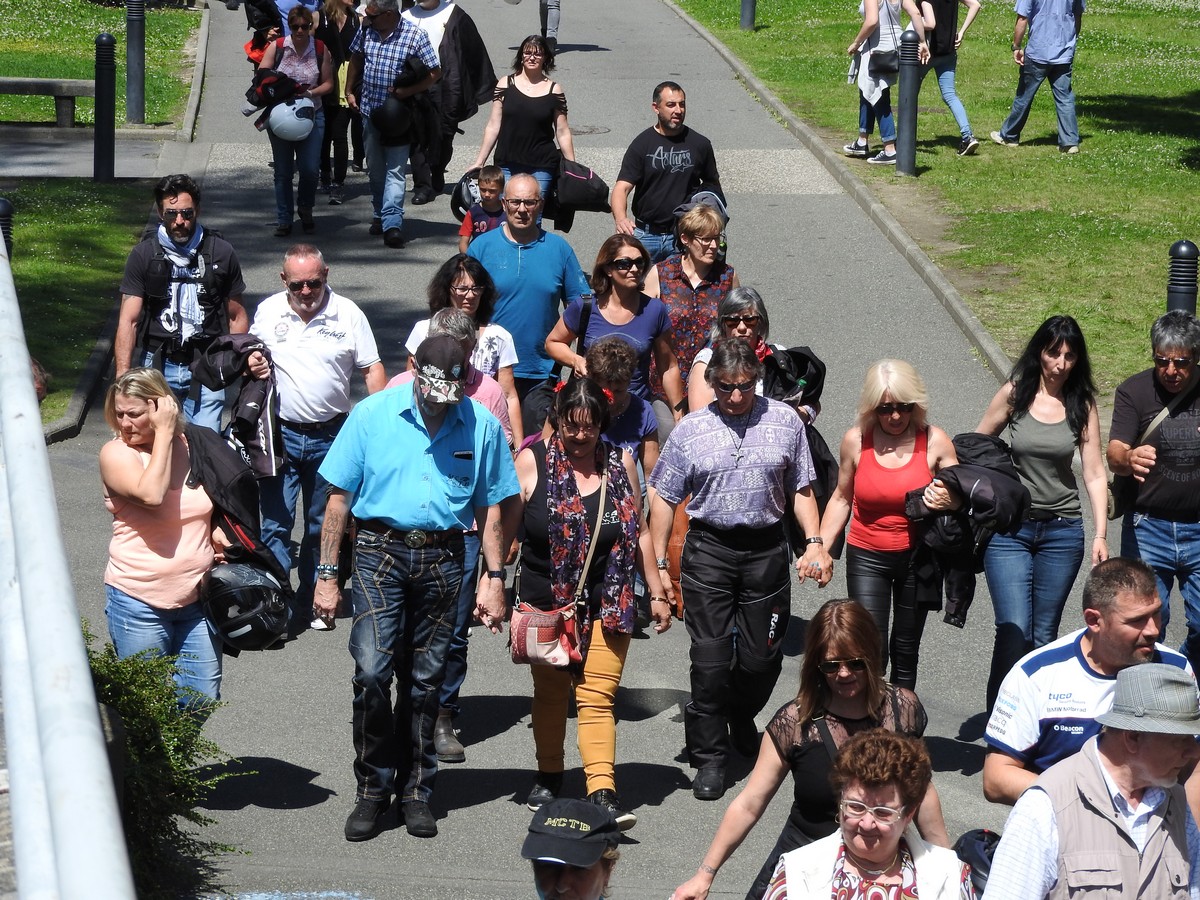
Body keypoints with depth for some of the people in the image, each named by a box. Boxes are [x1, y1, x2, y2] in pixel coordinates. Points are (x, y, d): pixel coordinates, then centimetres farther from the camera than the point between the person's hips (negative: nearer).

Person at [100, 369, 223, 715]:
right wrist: (164, 434, -18)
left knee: (203, 699, 6)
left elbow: (216, 511, 21)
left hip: (198, 597, 4)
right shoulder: (116, 453, -8)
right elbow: (151, 495, -27)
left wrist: (225, 541, 0)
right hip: (140, 603, -4)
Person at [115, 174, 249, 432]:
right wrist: (122, 379, -9)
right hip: (157, 365, 0)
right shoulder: (144, 255, 2)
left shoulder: (221, 253, 4)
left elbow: (237, 317, 11)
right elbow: (128, 321, 0)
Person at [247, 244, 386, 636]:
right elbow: (252, 356, 16)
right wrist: (251, 365, -9)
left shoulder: (348, 314, -2)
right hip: (280, 434, 0)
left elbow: (372, 370, 1)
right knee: (276, 524, -4)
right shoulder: (267, 312, 2)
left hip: (330, 437, 0)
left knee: (323, 525, 11)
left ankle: (314, 604, 23)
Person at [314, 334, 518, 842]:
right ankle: (372, 791, 1)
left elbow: (489, 510, 11)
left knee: (424, 680, 7)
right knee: (372, 671, -12)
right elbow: (339, 497, 1)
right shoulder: (372, 415, -3)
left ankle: (415, 792, 19)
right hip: (380, 551, -2)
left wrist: (494, 578, 5)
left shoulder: (481, 426, 2)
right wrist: (327, 576, -1)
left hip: (443, 558, 2)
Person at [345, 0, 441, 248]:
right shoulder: (366, 31, 0)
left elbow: (434, 73, -11)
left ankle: (392, 224, -16)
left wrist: (406, 92, -19)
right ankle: (379, 215, 29)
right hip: (369, 109, 5)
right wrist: (349, 92, 15)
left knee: (395, 169, -10)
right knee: (374, 168, 15)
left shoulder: (415, 36, -14)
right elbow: (356, 58, 18)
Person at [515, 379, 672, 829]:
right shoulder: (532, 462, -4)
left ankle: (603, 792, -18)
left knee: (597, 696, -9)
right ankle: (549, 777, 30)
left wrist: (656, 593, 12)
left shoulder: (620, 463, 4)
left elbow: (639, 533, 12)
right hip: (544, 602, 0)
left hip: (607, 604, 0)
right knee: (550, 691, 12)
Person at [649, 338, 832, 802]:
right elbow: (664, 498, 6)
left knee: (762, 656, 6)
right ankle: (709, 759, 5)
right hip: (708, 550, -1)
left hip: (766, 550, 1)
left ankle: (742, 720, 37)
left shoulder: (785, 421, 5)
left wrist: (814, 542, -1)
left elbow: (800, 489, 12)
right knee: (710, 659, -4)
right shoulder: (690, 430, 2)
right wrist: (659, 564, 3)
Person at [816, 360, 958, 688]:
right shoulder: (856, 440, -4)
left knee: (905, 650, 12)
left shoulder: (935, 442, -7)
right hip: (867, 558, 0)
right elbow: (842, 499, 8)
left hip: (916, 557, 0)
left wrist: (947, 500, -21)